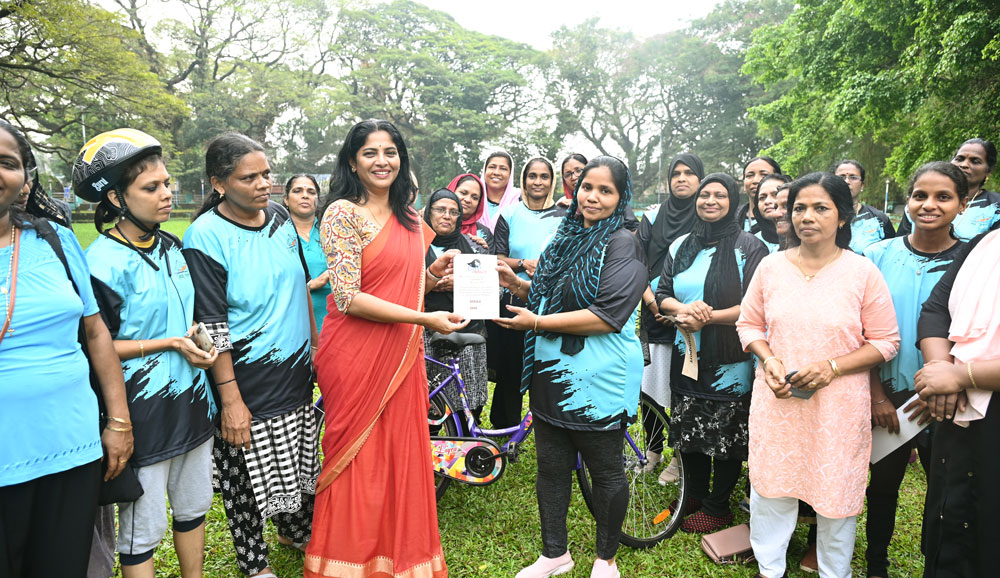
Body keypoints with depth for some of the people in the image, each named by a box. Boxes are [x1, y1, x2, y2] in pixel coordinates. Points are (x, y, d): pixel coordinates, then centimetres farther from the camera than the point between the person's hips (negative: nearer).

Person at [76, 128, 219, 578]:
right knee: (142, 531, 8)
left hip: (194, 403, 7)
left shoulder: (173, 247, 7)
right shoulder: (103, 262, -15)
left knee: (193, 509, 19)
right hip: (143, 417, -7)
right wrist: (170, 343, -17)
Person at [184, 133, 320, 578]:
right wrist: (230, 398, -18)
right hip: (247, 385, -6)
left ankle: (296, 530, 45)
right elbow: (212, 327, -18)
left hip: (295, 373, 6)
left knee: (300, 460, 20)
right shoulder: (205, 237, -17)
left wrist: (317, 343, 15)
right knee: (249, 474, 9)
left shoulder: (279, 215, 2)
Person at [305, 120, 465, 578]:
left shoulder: (409, 219, 12)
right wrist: (425, 318, -18)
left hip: (403, 354, 6)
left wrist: (433, 274, 0)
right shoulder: (343, 213, -10)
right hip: (356, 355, -6)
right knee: (359, 460, 5)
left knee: (402, 455, 12)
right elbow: (348, 298, -17)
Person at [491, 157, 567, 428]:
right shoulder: (509, 215, 7)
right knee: (511, 367, 4)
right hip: (514, 301, 0)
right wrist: (524, 264, -16)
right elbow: (498, 259, 2)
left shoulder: (564, 217, 8)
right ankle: (505, 431, 20)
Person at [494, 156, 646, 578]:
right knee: (551, 466, 15)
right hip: (551, 371, 7)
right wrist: (517, 285, 1)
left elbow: (609, 315, -21)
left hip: (597, 377, -7)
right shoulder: (567, 236, 11)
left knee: (605, 471, 10)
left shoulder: (622, 244, -11)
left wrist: (537, 322, -19)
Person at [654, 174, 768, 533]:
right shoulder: (681, 246, 10)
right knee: (687, 433, 14)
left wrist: (706, 317, -20)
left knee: (725, 437, 6)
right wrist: (683, 308, -14)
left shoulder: (749, 246, -6)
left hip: (730, 362, -5)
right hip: (686, 356, 5)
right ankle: (694, 497, 35)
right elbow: (661, 294, 8)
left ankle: (717, 508, 26)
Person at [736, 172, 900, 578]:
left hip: (839, 404, -2)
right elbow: (749, 323, 9)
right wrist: (769, 360, -10)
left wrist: (833, 367, -16)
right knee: (770, 487, 11)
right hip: (777, 402, 2)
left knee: (836, 495, 11)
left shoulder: (862, 272, -6)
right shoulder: (771, 266, 1)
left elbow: (886, 341, -3)